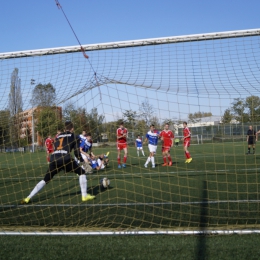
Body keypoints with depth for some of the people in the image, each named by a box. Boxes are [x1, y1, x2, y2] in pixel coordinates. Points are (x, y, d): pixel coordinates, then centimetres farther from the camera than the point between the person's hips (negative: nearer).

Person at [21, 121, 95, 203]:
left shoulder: (58, 136, 28)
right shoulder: (74, 137, 15)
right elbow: (76, 152, 9)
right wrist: (82, 160, 25)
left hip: (54, 159, 4)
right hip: (65, 159, -4)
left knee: (45, 180, 15)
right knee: (82, 172, 16)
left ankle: (28, 198, 10)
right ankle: (84, 195, 11)